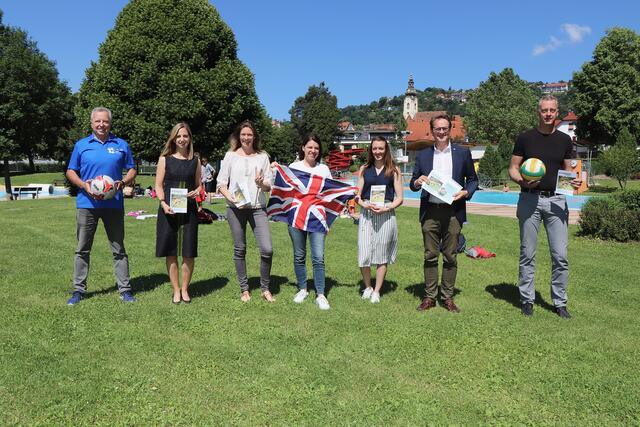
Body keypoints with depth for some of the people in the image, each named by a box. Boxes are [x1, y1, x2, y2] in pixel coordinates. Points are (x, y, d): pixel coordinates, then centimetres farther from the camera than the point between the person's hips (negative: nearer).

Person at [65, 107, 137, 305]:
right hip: (87, 204, 0)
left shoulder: (121, 145, 8)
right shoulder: (81, 145, 7)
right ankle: (78, 290, 17)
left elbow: (132, 170, 10)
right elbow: (71, 172, 8)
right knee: (82, 249, 6)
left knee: (118, 249, 5)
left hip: (114, 204, 0)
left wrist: (123, 182, -10)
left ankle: (125, 289, 12)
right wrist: (84, 185, -12)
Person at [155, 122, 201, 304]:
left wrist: (196, 192, -7)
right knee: (171, 252, 4)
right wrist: (163, 203, -13)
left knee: (189, 253, 1)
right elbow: (158, 185, 3)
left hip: (189, 210, 1)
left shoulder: (195, 161, 10)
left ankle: (185, 289, 18)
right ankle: (176, 290, 17)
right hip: (169, 210, -1)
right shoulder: (165, 159, 5)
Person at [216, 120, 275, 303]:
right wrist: (231, 198, -13)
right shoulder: (231, 156, 7)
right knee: (239, 249, 6)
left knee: (267, 249, -7)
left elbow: (269, 186, 10)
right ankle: (244, 289, 21)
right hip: (236, 207, 0)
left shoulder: (262, 156, 10)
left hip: (258, 207, 1)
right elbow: (221, 183, 4)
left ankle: (265, 288, 11)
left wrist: (261, 184, -13)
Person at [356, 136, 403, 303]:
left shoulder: (393, 170, 5)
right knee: (363, 255, -3)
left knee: (381, 255, 4)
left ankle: (376, 291, 18)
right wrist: (363, 204, -9)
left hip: (386, 215, -1)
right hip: (366, 214, 2)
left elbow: (399, 198, 3)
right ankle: (367, 287, 20)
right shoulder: (364, 169, 11)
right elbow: (358, 195, 11)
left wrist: (387, 208, -13)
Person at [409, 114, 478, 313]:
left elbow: (473, 179, 11)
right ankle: (429, 296, 14)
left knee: (450, 257, 5)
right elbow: (412, 184, 11)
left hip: (453, 211, -1)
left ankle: (447, 297, 16)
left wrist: (466, 192, -9)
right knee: (430, 256, 5)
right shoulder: (422, 155, 9)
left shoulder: (463, 153, 7)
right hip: (430, 212, 1)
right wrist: (417, 182, -12)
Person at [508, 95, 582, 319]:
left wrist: (574, 181, -7)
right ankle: (527, 300, 16)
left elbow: (567, 170, 15)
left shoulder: (564, 140, 9)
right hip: (530, 200, -2)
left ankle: (560, 302, 14)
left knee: (560, 255, 0)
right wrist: (522, 180, -17)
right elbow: (513, 169, 4)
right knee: (527, 254, 5)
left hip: (556, 201, 2)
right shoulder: (525, 138, 3)